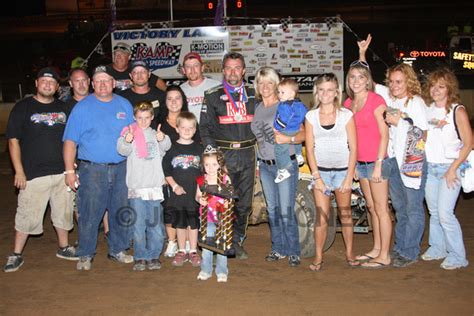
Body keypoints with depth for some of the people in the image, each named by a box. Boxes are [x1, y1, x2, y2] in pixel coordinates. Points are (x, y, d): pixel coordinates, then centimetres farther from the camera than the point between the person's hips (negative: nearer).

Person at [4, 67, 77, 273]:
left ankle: (63, 248, 29)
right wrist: (19, 171, -10)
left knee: (63, 213, 12)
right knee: (27, 216, -1)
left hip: (62, 172, 4)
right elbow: (13, 141, -4)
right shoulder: (22, 108, 0)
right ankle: (16, 255, 13)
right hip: (33, 175, -4)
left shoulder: (63, 108, 12)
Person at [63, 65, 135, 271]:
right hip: (92, 169, -3)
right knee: (89, 214, -2)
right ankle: (85, 255, 12)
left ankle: (118, 250, 26)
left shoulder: (124, 105, 10)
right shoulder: (82, 107, -1)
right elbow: (70, 141, -4)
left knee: (120, 212, 10)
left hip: (121, 168, 4)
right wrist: (69, 171, -9)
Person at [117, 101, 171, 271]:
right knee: (138, 225, 3)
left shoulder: (156, 134, 8)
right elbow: (122, 150, -13)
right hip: (136, 187, -1)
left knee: (155, 224, 6)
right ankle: (140, 257, 14)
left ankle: (153, 256, 18)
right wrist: (127, 141, -36)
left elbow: (166, 147, -10)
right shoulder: (130, 133, 3)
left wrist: (162, 139, -33)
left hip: (154, 186, 2)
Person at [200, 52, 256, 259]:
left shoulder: (252, 94, 13)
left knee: (244, 203, 7)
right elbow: (205, 127, 2)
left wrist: (258, 147, 7)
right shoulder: (213, 96, 5)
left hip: (247, 154, 3)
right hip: (223, 155, -3)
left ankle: (237, 242, 21)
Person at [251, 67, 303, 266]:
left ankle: (293, 252, 6)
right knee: (272, 210, 12)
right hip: (265, 166, 6)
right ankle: (278, 249, 23)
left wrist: (288, 139, -27)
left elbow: (303, 134, -9)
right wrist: (259, 163, 15)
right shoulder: (257, 109, 11)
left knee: (286, 211, -7)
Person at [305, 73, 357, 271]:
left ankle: (349, 253, 23)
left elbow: (353, 148, -2)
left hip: (343, 169, 0)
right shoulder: (311, 117, 2)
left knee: (345, 214, 9)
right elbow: (310, 150, 1)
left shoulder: (346, 115, -1)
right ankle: (318, 257, 7)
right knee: (322, 216, -4)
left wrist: (349, 178, -7)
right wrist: (317, 178, -5)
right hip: (320, 170, 0)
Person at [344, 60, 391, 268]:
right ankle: (376, 249, 26)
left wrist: (378, 164, -16)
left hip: (376, 161, -7)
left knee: (381, 209, -1)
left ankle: (384, 256, 7)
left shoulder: (376, 101, -10)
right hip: (359, 162, 7)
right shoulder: (348, 103, 10)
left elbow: (384, 135, -12)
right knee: (371, 207, 15)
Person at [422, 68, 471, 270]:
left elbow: (468, 143, -9)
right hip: (429, 167, 5)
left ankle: (457, 256, 2)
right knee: (433, 212, 12)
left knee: (445, 213, -11)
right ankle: (437, 249, 27)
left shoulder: (457, 111, -8)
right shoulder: (427, 109, 8)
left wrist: (453, 169, -14)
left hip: (449, 168, -5)